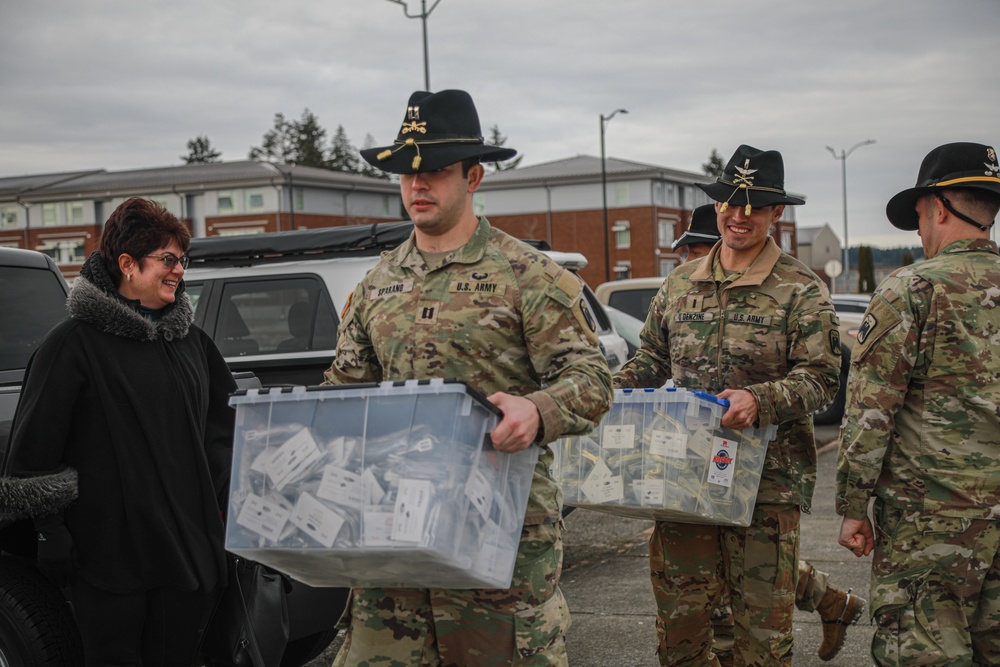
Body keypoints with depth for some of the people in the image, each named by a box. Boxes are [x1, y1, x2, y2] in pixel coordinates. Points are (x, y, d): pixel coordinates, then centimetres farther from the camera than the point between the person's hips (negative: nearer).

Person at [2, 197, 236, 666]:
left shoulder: (189, 338, 13)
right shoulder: (76, 341, -6)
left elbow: (224, 415, 26)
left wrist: (212, 487, 16)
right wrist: (51, 532, -9)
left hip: (189, 549, 5)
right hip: (108, 553, -5)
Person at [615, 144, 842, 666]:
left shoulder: (801, 290, -1)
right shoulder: (680, 283, 14)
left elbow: (822, 376, -7)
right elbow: (652, 358, 23)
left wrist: (761, 400, -24)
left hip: (766, 481, -4)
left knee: (762, 623, 1)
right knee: (678, 616, 7)